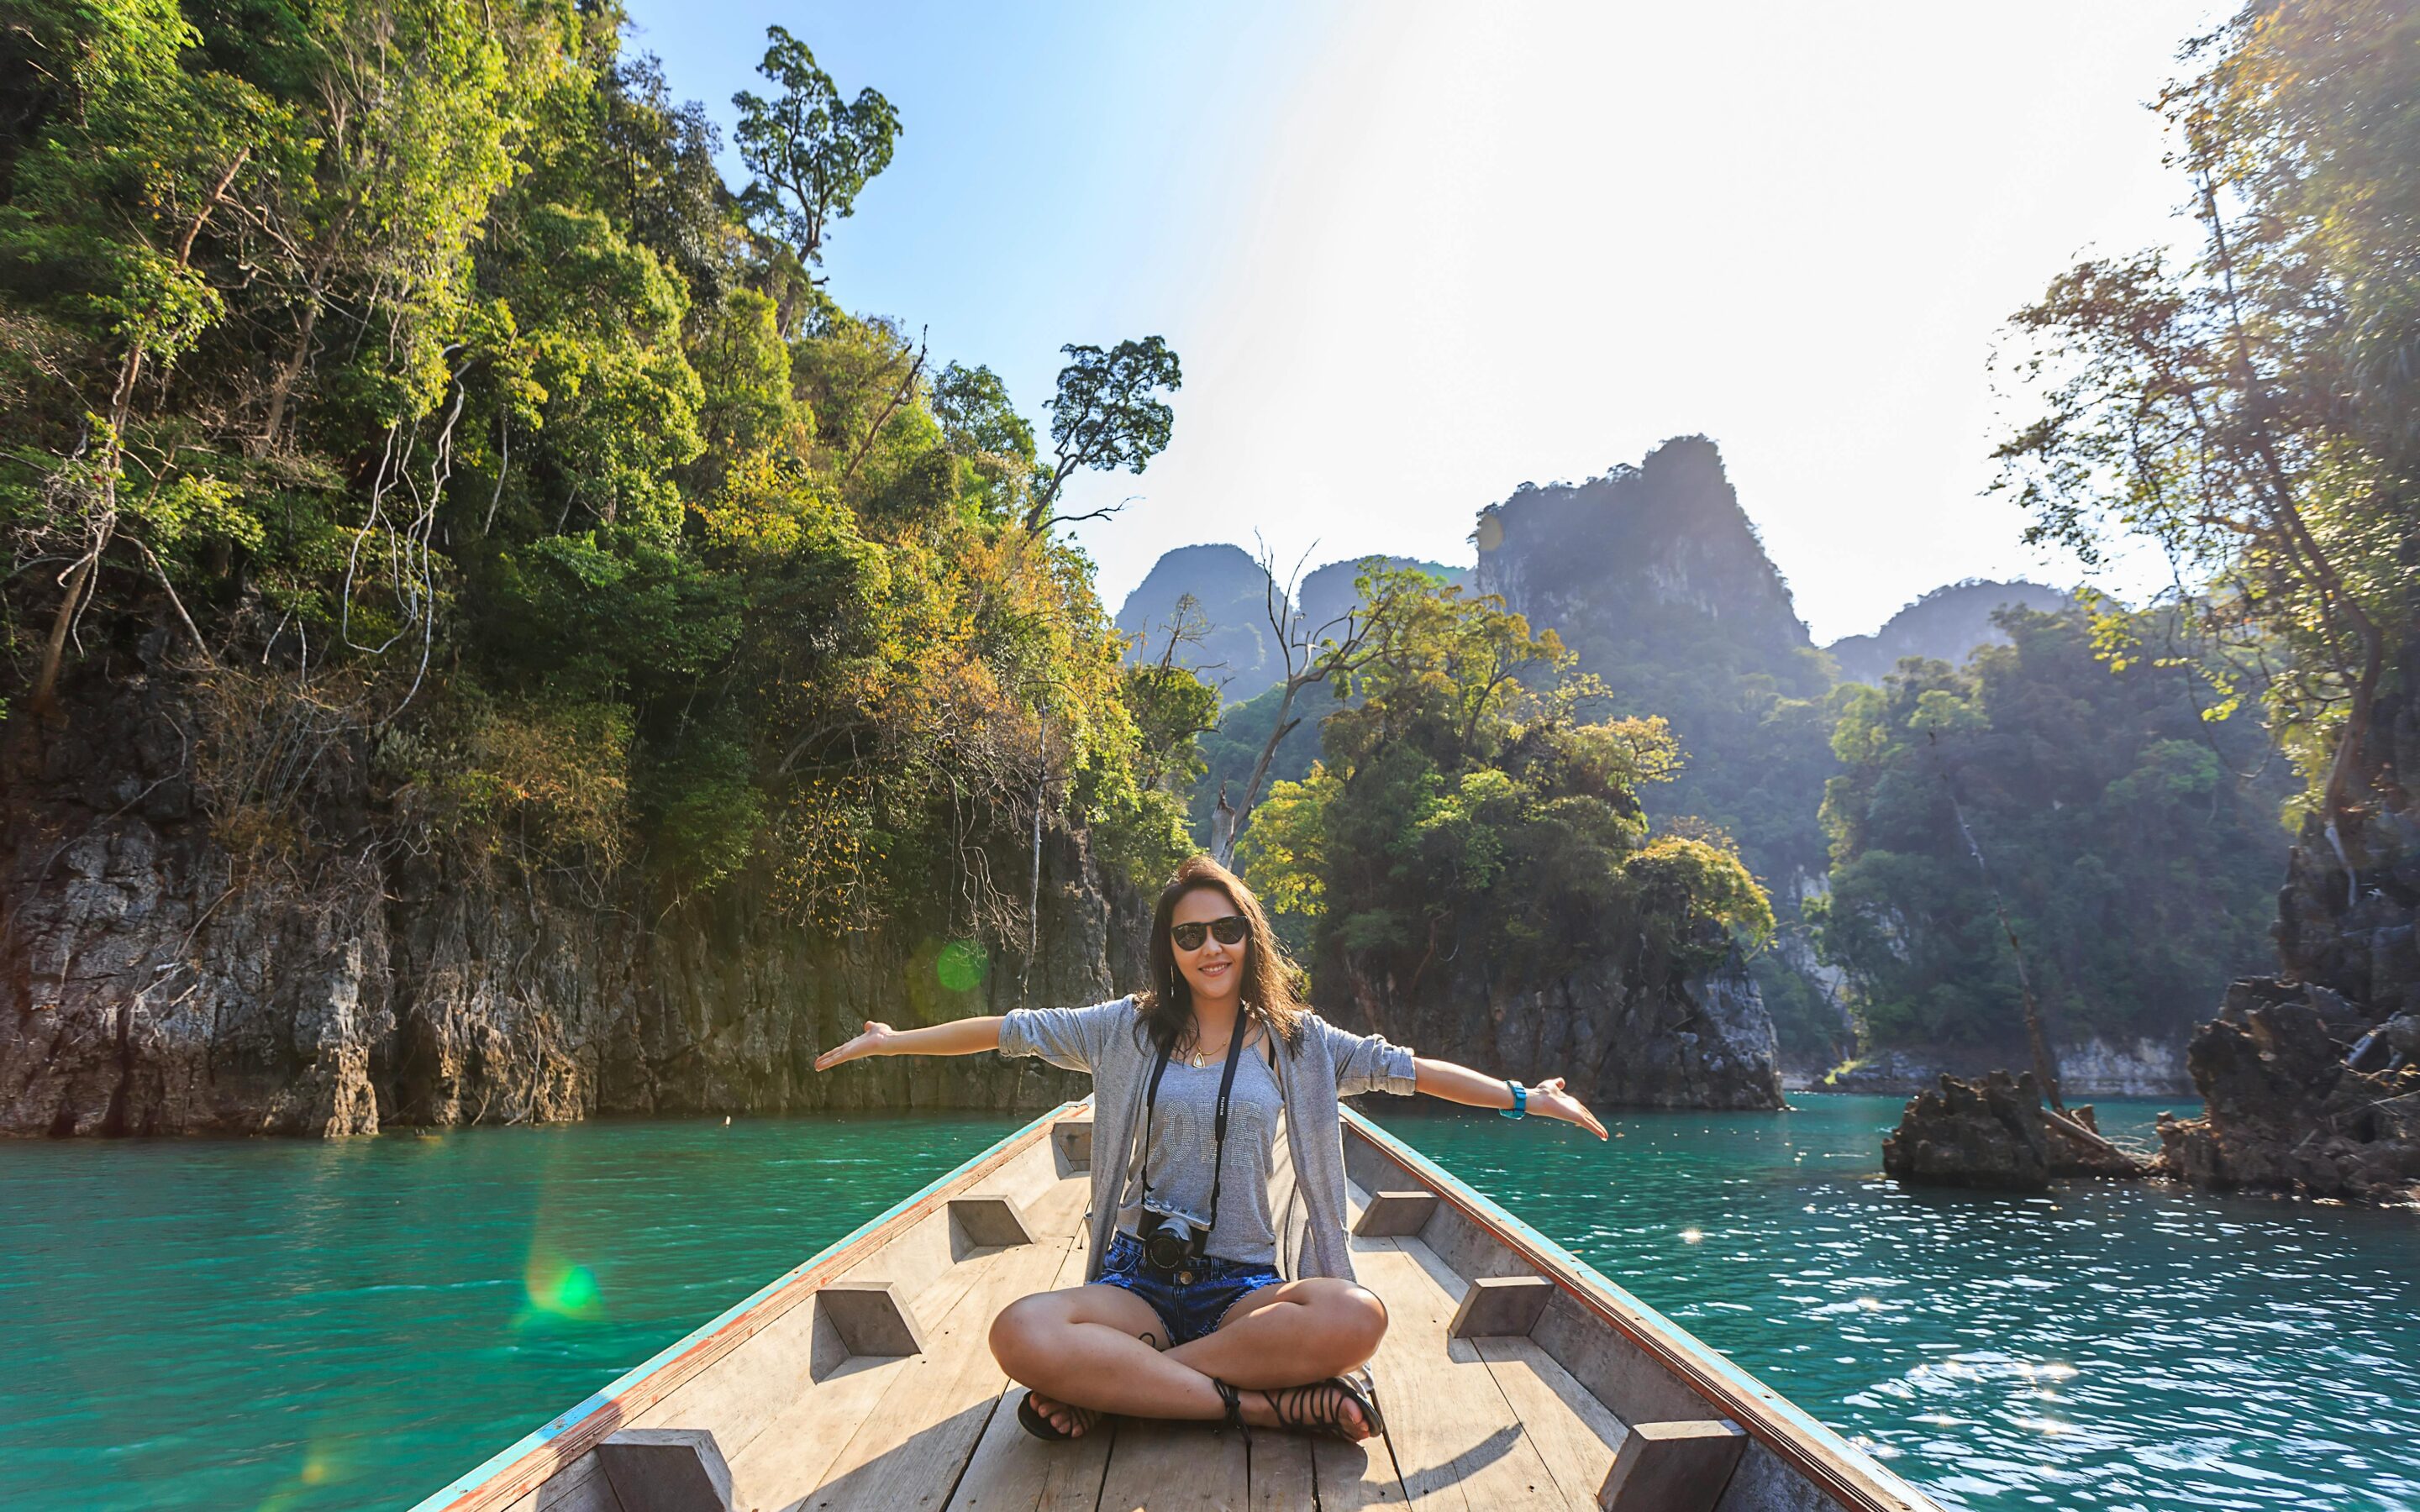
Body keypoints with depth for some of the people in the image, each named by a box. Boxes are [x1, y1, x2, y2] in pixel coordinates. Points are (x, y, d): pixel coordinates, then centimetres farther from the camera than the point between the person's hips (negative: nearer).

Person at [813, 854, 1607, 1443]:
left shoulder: (1294, 1040, 6)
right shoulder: (1128, 1029, 6)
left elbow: (1407, 1069, 7)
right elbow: (1008, 1030, 9)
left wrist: (1524, 1097, 5)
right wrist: (890, 1041, 10)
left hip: (1243, 1288, 1)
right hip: (1139, 1279, 0)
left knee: (1356, 1317, -33)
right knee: (1020, 1334, -32)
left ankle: (1109, 1384, -20)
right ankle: (1261, 1402, -23)